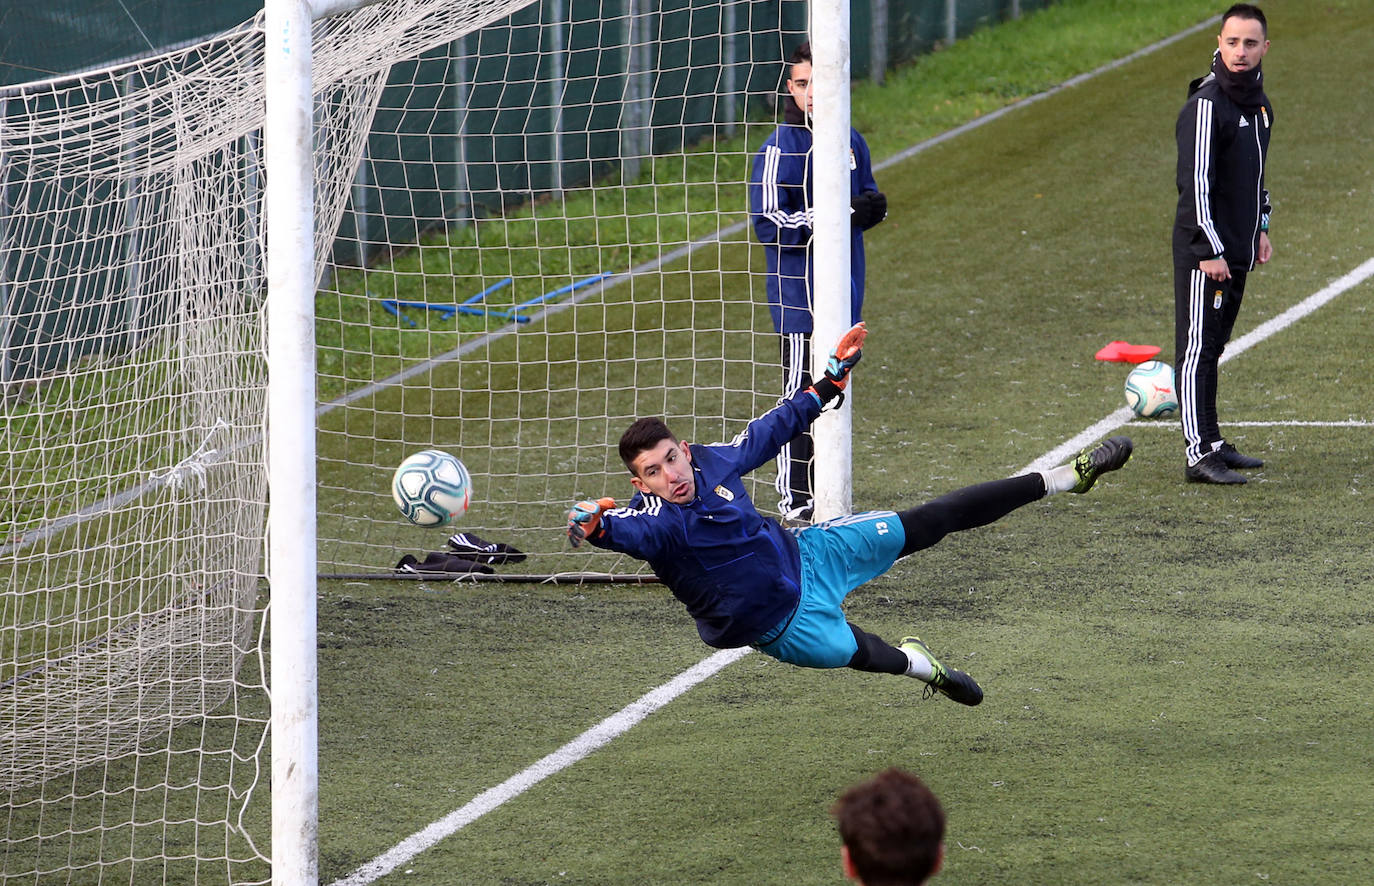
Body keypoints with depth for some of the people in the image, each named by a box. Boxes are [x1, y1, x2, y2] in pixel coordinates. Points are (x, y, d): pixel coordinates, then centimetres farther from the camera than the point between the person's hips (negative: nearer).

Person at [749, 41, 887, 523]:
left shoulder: (850, 141, 9)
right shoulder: (780, 148, -12)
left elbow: (867, 196, 23)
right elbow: (768, 224, -17)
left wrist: (873, 208, -2)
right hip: (798, 289, -7)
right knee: (801, 393, -6)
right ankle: (792, 498, 0)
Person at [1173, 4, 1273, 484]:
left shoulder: (1259, 103, 12)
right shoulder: (1206, 104, -15)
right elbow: (1195, 180, -18)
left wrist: (1260, 228, 21)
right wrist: (1208, 250, -20)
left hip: (1236, 249, 8)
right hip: (1202, 249, -8)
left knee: (1213, 347, 14)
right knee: (1198, 347, -8)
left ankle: (1212, 442, 20)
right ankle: (1199, 454, -10)